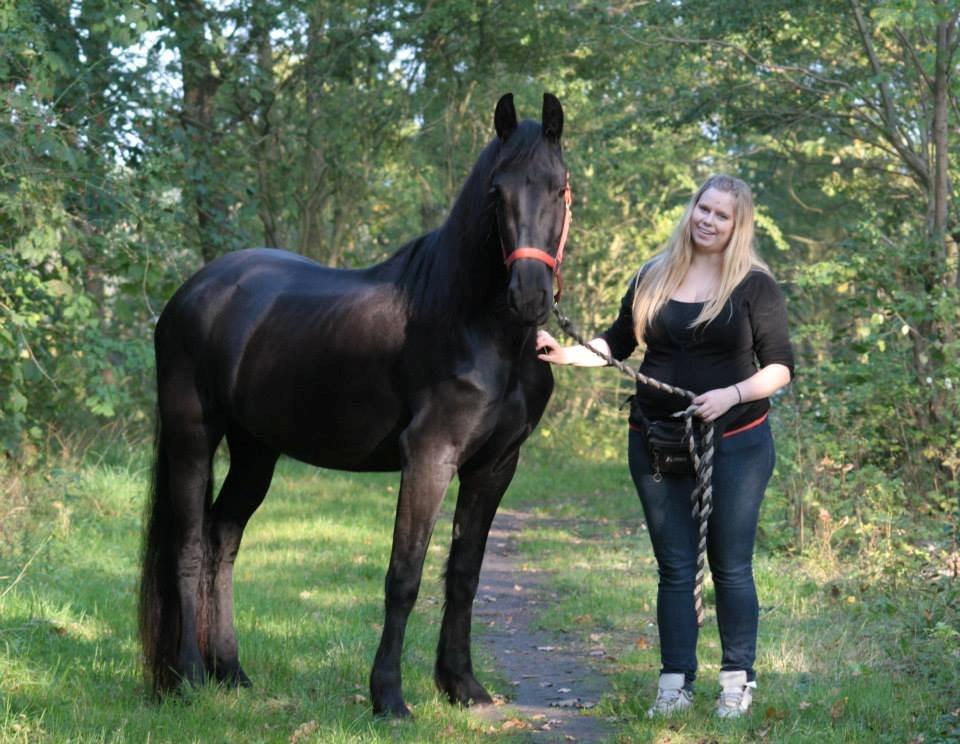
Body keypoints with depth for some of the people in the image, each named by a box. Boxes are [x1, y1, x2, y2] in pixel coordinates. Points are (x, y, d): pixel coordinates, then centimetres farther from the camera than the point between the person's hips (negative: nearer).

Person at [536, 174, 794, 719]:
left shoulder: (755, 286, -4)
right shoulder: (652, 280, 6)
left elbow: (780, 367, -5)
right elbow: (618, 342, 15)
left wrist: (733, 394, -21)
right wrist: (567, 353, -2)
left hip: (735, 444, -3)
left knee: (731, 567, 3)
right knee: (675, 568, 7)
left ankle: (739, 680, 14)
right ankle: (676, 681, 13)